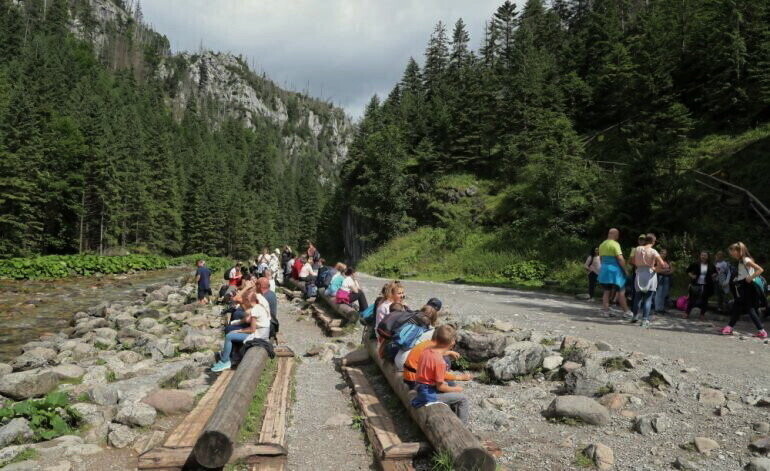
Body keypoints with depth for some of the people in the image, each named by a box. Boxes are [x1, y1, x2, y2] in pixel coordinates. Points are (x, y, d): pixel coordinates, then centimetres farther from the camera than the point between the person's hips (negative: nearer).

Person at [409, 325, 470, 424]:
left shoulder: (426, 350, -7)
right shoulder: (440, 362, -28)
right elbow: (440, 387, -20)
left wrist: (447, 352, 19)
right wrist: (455, 389, -6)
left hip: (420, 388, 9)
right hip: (430, 394, -9)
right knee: (463, 399, -1)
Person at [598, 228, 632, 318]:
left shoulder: (602, 245, 11)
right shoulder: (615, 244, -13)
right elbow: (620, 259, -17)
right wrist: (625, 270, -9)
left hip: (604, 269, 7)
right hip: (615, 270, -7)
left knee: (607, 291, 10)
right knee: (621, 292, 1)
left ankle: (605, 311, 8)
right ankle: (626, 312, 5)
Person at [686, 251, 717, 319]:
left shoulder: (711, 266, 2)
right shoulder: (695, 264, -4)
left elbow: (715, 272, 19)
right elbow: (688, 270, 8)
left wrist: (714, 275, -1)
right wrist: (691, 275, -7)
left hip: (706, 285, 2)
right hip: (696, 284, -1)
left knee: (704, 300, 6)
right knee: (692, 298, 1)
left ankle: (702, 314, 19)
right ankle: (687, 313, 10)